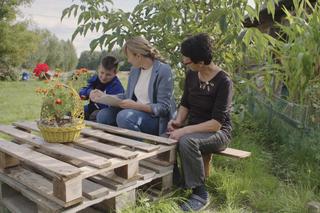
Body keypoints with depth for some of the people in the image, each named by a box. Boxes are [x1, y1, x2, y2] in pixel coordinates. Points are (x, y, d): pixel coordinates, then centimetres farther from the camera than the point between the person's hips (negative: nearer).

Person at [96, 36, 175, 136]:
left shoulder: (163, 70, -14)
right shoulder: (134, 69, 8)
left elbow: (163, 108, -16)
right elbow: (127, 96, 18)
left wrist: (135, 105, -22)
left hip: (156, 118, -7)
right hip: (137, 111, 7)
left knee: (124, 116, -31)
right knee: (103, 115, -9)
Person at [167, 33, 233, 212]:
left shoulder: (223, 82, -20)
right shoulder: (191, 75, 0)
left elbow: (217, 123, -24)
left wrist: (185, 130, -30)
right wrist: (178, 121, -9)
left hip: (218, 133, -6)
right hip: (193, 129, 6)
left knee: (187, 142, -35)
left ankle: (200, 193, -17)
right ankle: (175, 183, 1)